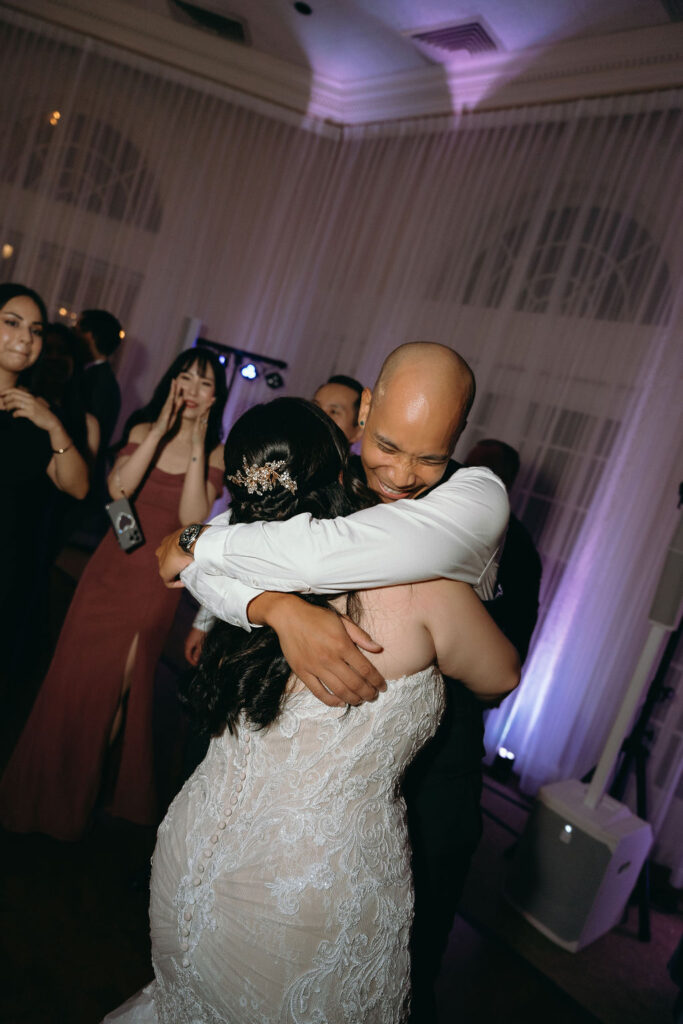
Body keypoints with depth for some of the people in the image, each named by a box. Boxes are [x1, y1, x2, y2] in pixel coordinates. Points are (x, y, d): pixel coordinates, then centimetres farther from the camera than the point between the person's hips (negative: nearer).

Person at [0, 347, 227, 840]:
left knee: (121, 687, 9)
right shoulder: (144, 431, 0)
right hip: (112, 568, 2)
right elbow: (118, 487, -17)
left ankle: (80, 795, 34)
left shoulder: (217, 454, -4)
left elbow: (192, 518, -18)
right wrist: (162, 428, -21)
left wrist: (197, 445, -20)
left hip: (157, 582, -1)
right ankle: (45, 787, 36)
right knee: (76, 674, 10)